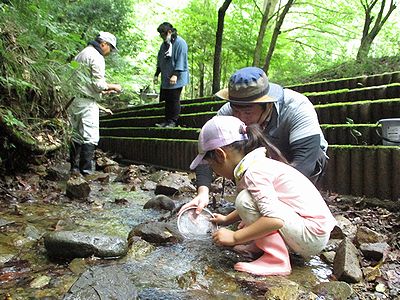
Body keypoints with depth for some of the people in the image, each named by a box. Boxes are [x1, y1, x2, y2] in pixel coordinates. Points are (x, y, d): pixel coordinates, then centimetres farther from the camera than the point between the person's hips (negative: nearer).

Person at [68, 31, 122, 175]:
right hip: (86, 102, -9)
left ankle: (74, 168, 21)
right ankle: (86, 171, -7)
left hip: (74, 100, 9)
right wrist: (113, 87, 2)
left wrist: (103, 90, 21)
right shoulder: (97, 57, -9)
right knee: (90, 137, -6)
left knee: (77, 135, 14)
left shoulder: (80, 54, 21)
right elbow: (98, 84, -16)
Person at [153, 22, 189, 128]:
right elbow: (160, 61, 20)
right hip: (165, 78, 8)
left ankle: (173, 121, 9)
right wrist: (156, 74, 16)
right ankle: (167, 120, 21)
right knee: (167, 100, 11)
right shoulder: (164, 44, 14)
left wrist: (175, 75, -23)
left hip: (176, 79, -8)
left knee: (174, 100, -2)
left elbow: (181, 60, -17)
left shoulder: (180, 43, -11)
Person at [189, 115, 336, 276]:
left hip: (313, 234, -10)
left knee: (245, 200, -21)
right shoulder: (257, 163, 9)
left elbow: (274, 219, -30)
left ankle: (276, 261, -13)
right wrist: (227, 219, 25)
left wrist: (234, 237, -21)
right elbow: (257, 205, 25)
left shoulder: (253, 171, -21)